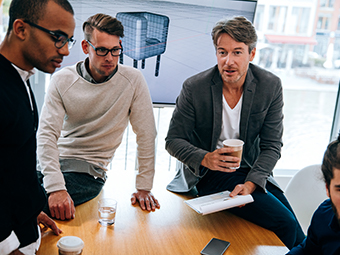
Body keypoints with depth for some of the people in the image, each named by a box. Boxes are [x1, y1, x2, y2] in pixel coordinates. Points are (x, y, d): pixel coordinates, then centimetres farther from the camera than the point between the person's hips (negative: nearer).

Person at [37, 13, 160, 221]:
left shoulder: (133, 80, -8)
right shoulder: (62, 81, -6)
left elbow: (146, 135, -5)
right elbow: (47, 134, -14)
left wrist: (144, 187, -8)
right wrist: (56, 188, -27)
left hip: (89, 169, -2)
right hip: (53, 160, 3)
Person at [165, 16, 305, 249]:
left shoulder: (271, 86, -7)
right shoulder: (194, 88, -12)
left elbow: (272, 146, -5)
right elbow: (173, 140, -6)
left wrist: (250, 184, -20)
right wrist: (205, 159, -25)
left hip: (253, 173, 4)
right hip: (211, 176, -3)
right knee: (284, 223, -19)